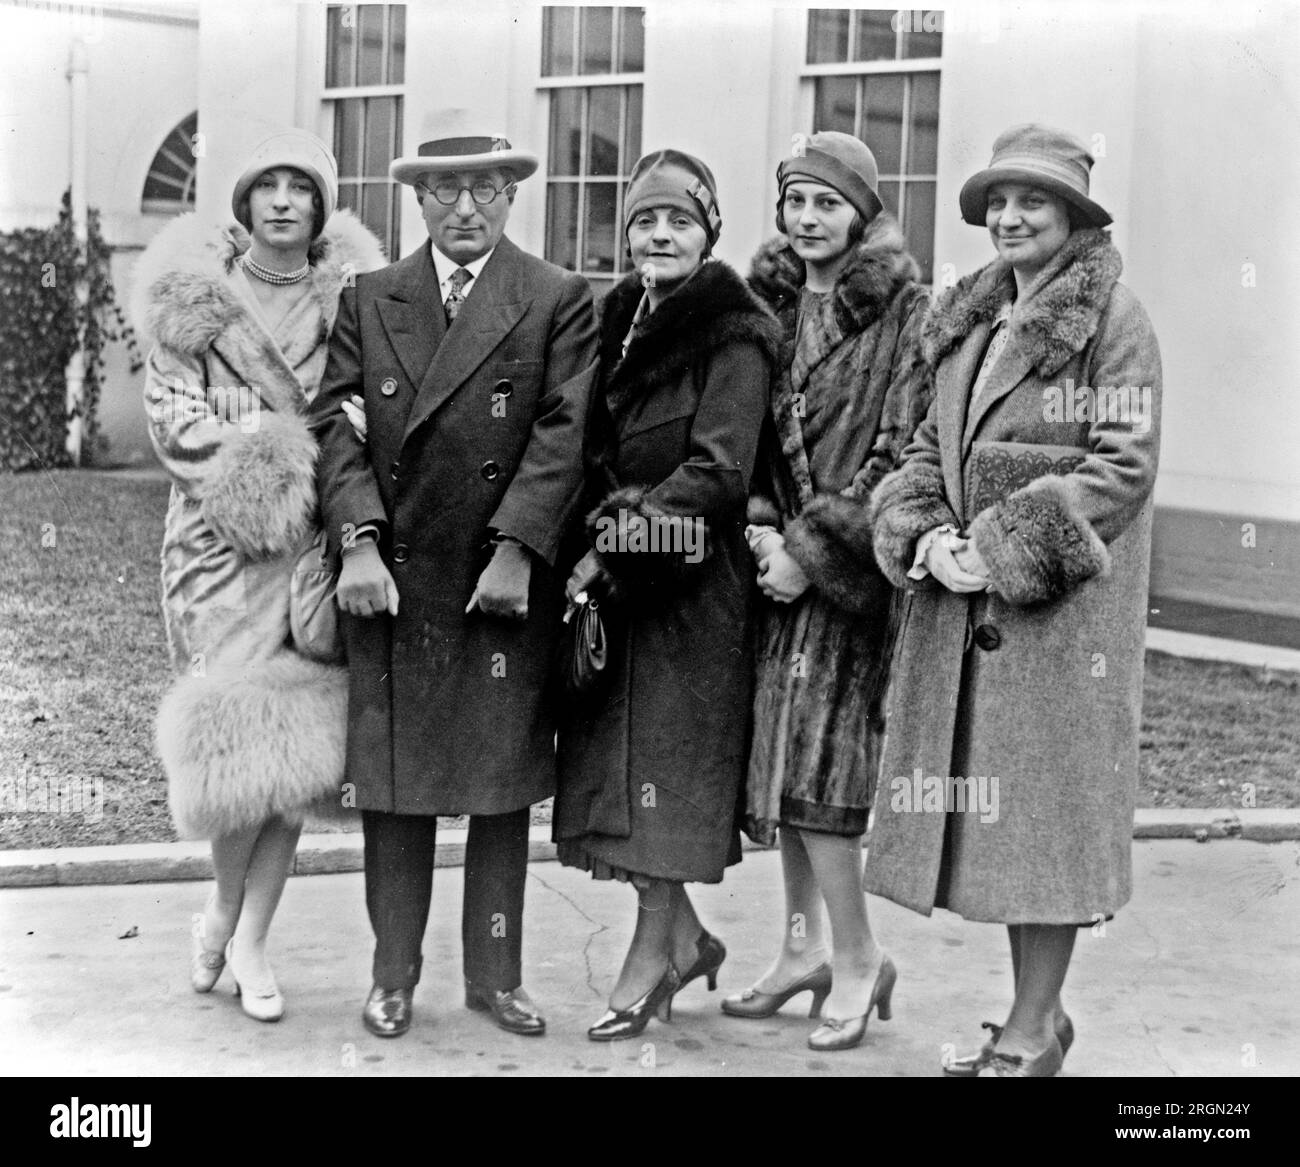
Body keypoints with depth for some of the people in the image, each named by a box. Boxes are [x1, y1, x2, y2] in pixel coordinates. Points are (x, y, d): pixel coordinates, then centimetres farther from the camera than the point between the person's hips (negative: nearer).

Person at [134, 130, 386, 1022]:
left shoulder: (347, 293, 7)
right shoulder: (197, 292, 3)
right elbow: (172, 412, 0)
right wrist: (262, 460, -11)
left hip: (314, 540, 2)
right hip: (225, 538, -2)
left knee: (298, 735, -1)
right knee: (240, 726, -9)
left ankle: (249, 937, 10)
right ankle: (226, 908, 16)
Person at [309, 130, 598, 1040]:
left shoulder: (559, 301, 3)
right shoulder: (368, 301, 9)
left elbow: (562, 434, -5)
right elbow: (337, 423, 1)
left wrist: (516, 550, -14)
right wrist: (359, 540, -12)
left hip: (508, 582, -1)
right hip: (392, 583, 1)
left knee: (504, 786, 7)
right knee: (394, 787, 6)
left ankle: (495, 973, 20)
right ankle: (394, 975, 18)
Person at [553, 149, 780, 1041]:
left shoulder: (735, 337, -9)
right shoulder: (620, 319, 14)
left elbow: (719, 470, -16)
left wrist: (627, 534, -20)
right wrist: (597, 539, 2)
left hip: (693, 580, -7)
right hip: (615, 577, 7)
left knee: (669, 760, -2)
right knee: (616, 760, 8)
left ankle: (652, 955, 9)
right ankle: (685, 936, 23)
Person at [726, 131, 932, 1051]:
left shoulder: (905, 314, -6)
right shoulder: (770, 306, 11)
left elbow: (902, 457, -11)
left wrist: (813, 548, -13)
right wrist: (761, 527, -5)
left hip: (852, 571, -6)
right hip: (781, 563, 6)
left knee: (815, 766, -8)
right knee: (781, 759, 9)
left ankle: (857, 957, 6)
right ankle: (805, 948, 23)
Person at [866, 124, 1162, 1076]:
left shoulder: (1114, 319, -6)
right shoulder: (972, 319, 15)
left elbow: (1123, 469, -12)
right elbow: (933, 445, 16)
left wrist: (1002, 552, -16)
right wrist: (925, 536, -4)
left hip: (1062, 604, -7)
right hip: (963, 600, 7)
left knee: (1045, 806, -1)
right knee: (987, 808, 10)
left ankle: (1032, 1033, 10)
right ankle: (1036, 1012, 23)